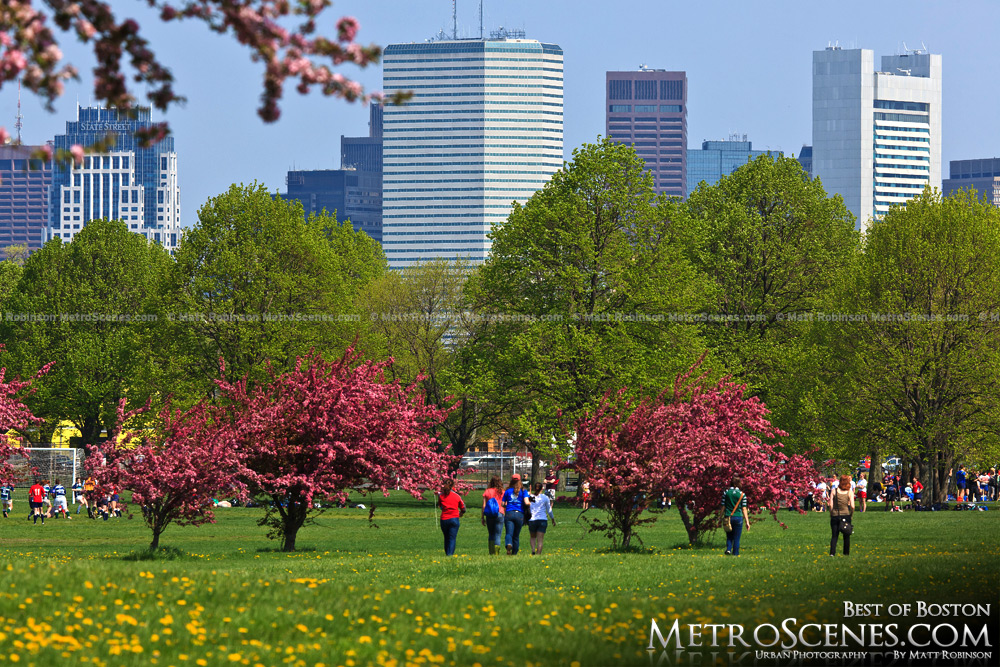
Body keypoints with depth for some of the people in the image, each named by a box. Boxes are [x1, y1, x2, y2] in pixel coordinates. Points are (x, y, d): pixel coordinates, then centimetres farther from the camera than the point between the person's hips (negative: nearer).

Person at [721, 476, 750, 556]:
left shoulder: (726, 492, 0)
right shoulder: (742, 494, -2)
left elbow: (723, 507, 1)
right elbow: (744, 509, -3)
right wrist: (747, 522, -1)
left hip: (728, 517, 1)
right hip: (738, 517, -1)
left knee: (729, 536, 15)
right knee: (736, 538, 8)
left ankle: (728, 549, -7)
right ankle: (735, 553, 7)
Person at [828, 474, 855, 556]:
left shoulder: (834, 491, -1)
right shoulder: (850, 492, -3)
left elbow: (831, 505, -4)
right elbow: (852, 506, -9)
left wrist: (831, 514, 7)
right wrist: (851, 514, 6)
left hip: (835, 515, 0)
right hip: (846, 515, 0)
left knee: (834, 535, 5)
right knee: (846, 536, 12)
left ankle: (832, 552, -7)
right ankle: (846, 553, 15)